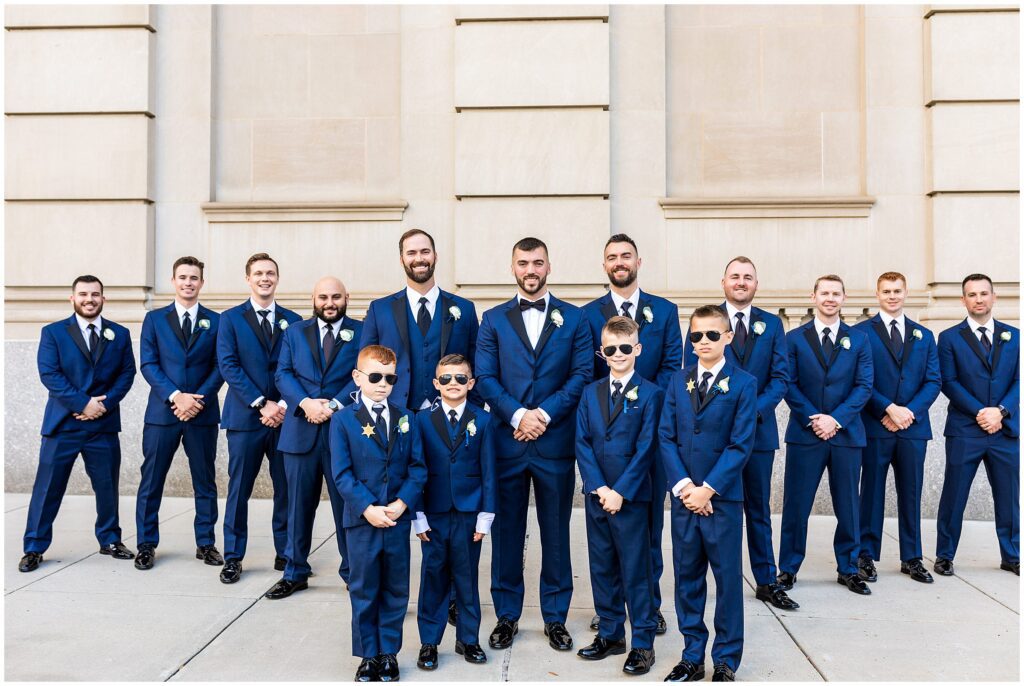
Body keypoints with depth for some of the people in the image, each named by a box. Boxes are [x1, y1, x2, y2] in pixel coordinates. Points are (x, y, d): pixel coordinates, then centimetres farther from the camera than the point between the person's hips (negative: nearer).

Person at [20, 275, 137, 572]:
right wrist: (83, 403, -15)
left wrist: (105, 404, -11)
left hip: (104, 425, 2)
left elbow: (127, 373, 4)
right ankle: (34, 548, 13)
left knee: (107, 486, 10)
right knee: (47, 487, 2)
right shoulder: (53, 332, 2)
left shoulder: (120, 334, 9)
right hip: (62, 423, -2)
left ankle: (110, 540, 25)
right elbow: (49, 374, -7)